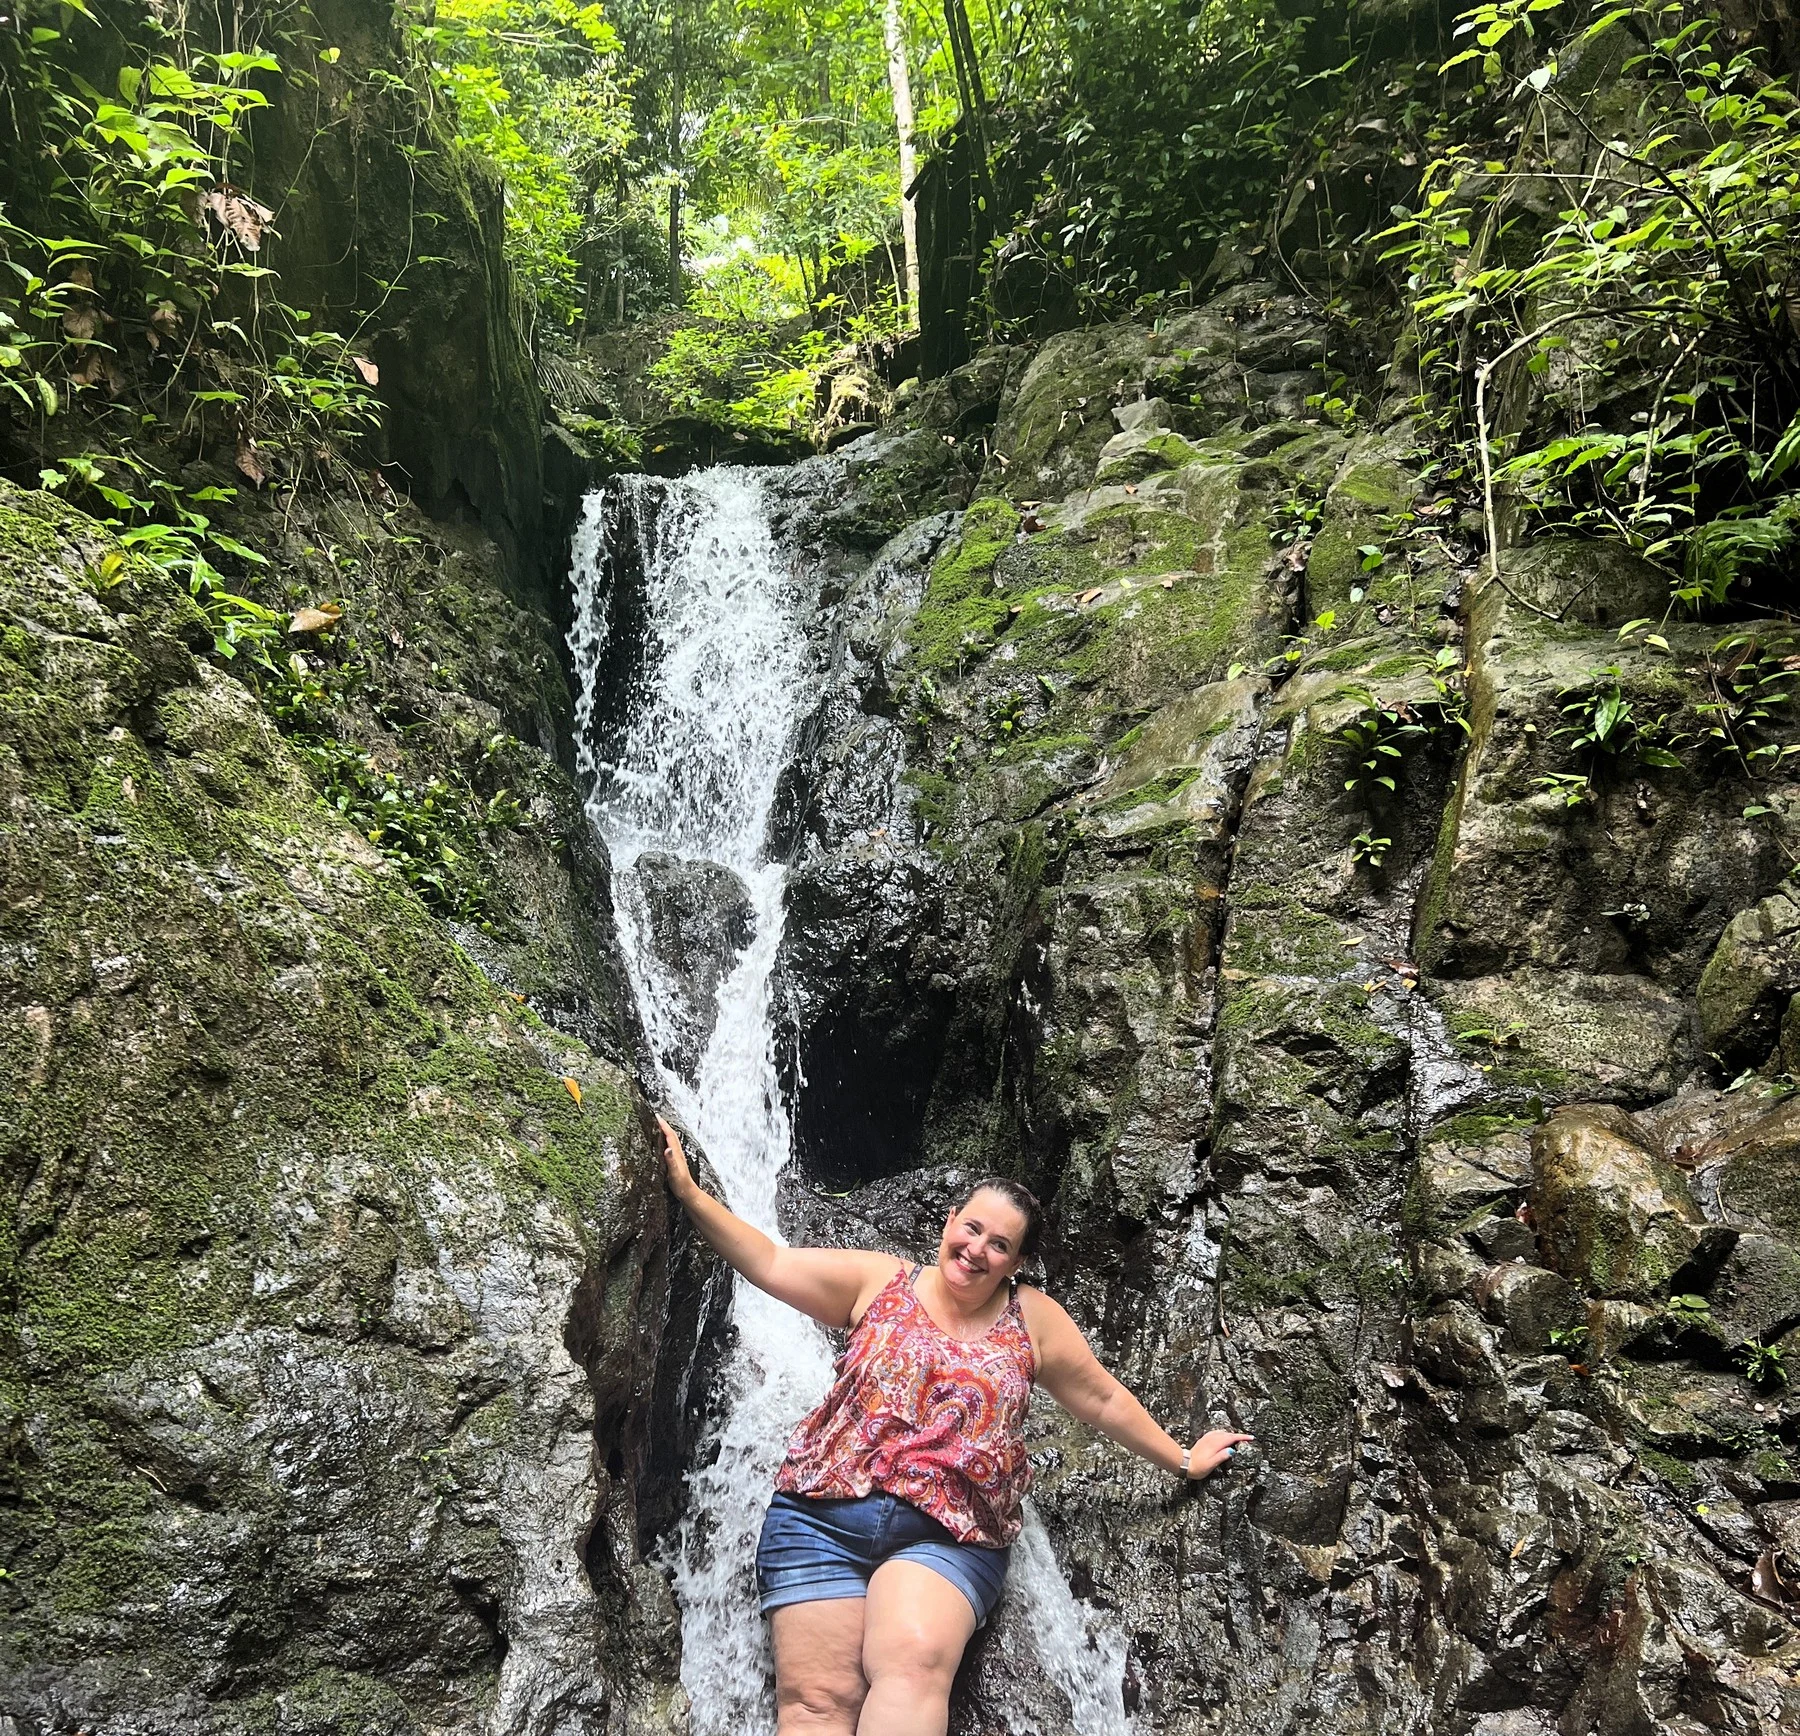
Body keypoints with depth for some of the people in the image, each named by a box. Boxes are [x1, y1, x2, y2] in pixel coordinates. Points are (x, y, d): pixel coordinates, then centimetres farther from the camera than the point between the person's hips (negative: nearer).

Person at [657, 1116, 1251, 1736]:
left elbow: (1104, 1400, 19)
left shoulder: (1032, 1319, 9)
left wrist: (1183, 1460, 23)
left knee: (914, 1668, -30)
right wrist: (688, 1192, -1)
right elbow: (769, 1262, 6)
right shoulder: (881, 1282, 7)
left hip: (947, 1537, 0)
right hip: (823, 1517, 1)